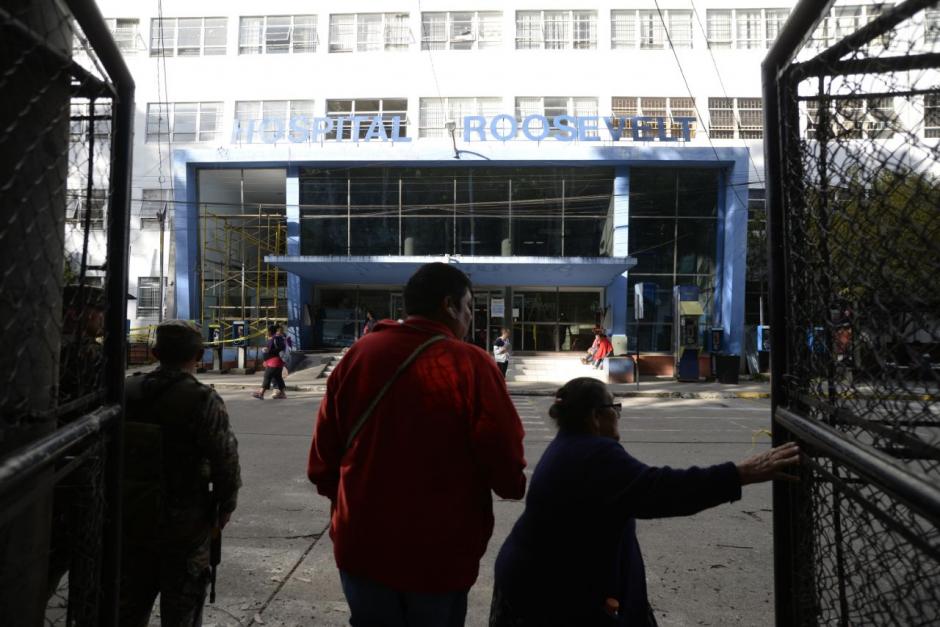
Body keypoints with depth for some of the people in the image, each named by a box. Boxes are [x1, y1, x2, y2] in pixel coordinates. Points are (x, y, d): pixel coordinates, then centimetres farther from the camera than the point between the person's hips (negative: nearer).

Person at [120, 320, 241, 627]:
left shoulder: (127, 391, -3)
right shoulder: (203, 400, -19)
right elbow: (226, 460, -17)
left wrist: (121, 498, 18)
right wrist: (226, 506, -1)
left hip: (130, 518, 5)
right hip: (184, 522, -5)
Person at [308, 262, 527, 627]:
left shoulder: (359, 354, -4)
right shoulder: (471, 364, -17)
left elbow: (323, 454, 3)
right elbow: (505, 462, -16)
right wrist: (514, 487, 7)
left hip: (362, 547, 4)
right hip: (439, 555, -3)